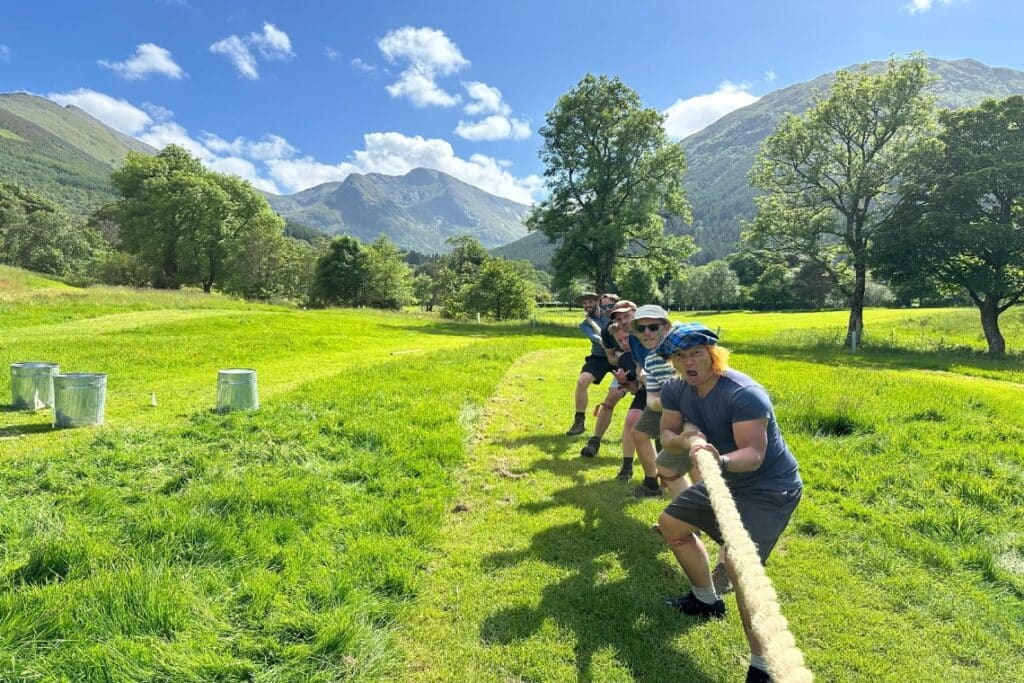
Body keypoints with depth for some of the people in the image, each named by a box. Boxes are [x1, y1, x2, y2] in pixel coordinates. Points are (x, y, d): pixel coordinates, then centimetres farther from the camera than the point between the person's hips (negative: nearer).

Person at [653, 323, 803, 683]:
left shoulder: (743, 394, -29)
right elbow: (667, 433, -1)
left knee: (738, 564, -25)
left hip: (770, 488, -8)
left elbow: (754, 455, -34)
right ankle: (707, 601, 38)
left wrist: (721, 460, -54)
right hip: (726, 480, 9)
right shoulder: (676, 390, -7)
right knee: (672, 523, 18)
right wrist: (687, 441, -24)